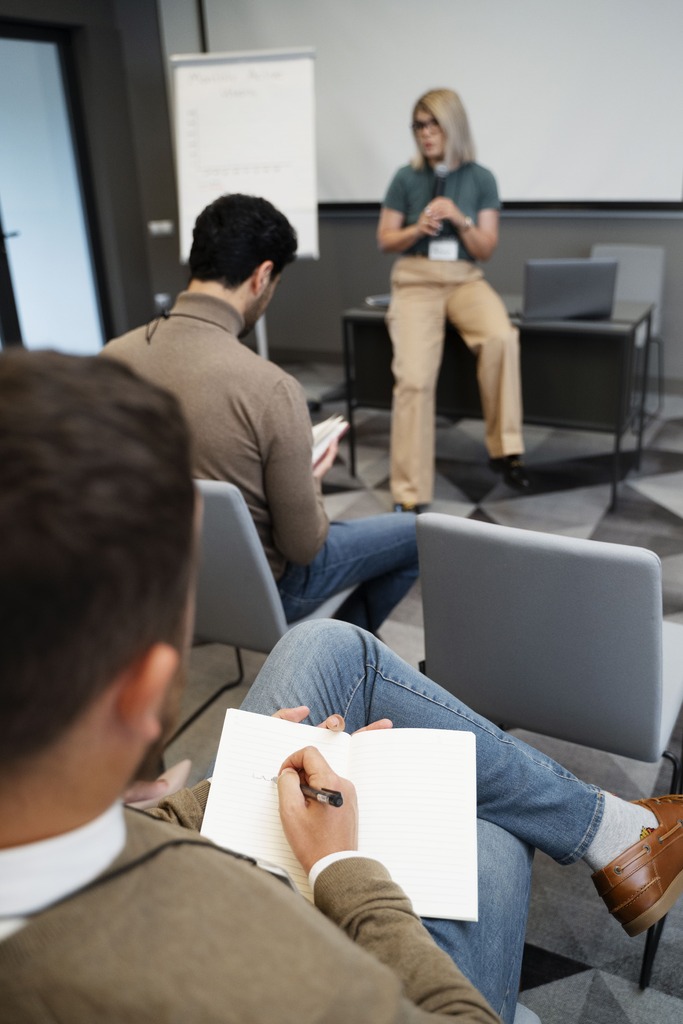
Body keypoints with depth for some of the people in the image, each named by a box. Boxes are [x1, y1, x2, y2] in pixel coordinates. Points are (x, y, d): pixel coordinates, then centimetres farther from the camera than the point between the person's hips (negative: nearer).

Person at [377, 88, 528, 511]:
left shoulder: (481, 178, 6)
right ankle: (409, 495, -20)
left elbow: (486, 250, 4)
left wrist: (461, 221, -14)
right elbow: (385, 241, 8)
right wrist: (418, 229, -11)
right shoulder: (406, 178, 5)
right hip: (416, 281, -1)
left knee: (501, 338, -33)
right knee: (414, 377, -25)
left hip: (466, 279, 1)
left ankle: (504, 448, -16)